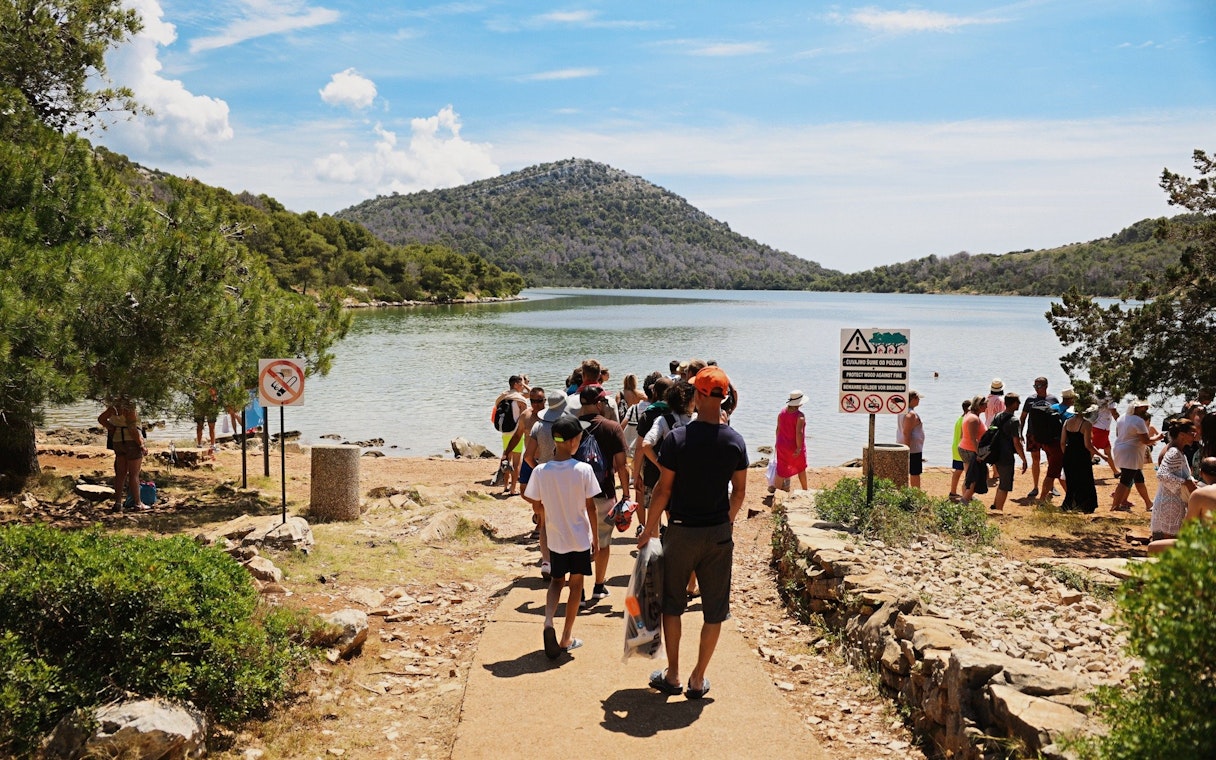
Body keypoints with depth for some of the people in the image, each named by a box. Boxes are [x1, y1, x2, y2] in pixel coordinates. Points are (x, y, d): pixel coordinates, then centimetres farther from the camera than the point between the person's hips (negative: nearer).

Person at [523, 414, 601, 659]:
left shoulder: (540, 471, -12)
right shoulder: (583, 469, -17)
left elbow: (536, 507, -2)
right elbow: (590, 507, -9)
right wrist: (595, 536, 4)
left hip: (555, 537, 2)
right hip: (580, 537, -2)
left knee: (556, 581, 19)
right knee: (576, 584, 13)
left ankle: (549, 621, -6)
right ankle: (567, 637, 20)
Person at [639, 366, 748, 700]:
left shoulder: (677, 438, -13)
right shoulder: (735, 441, -4)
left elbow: (663, 490, -10)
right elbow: (739, 491, 5)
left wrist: (648, 529, 1)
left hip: (682, 531, -2)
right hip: (720, 534, 2)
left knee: (672, 604, 14)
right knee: (714, 610, 11)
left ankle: (672, 675, 20)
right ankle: (698, 679, 18)